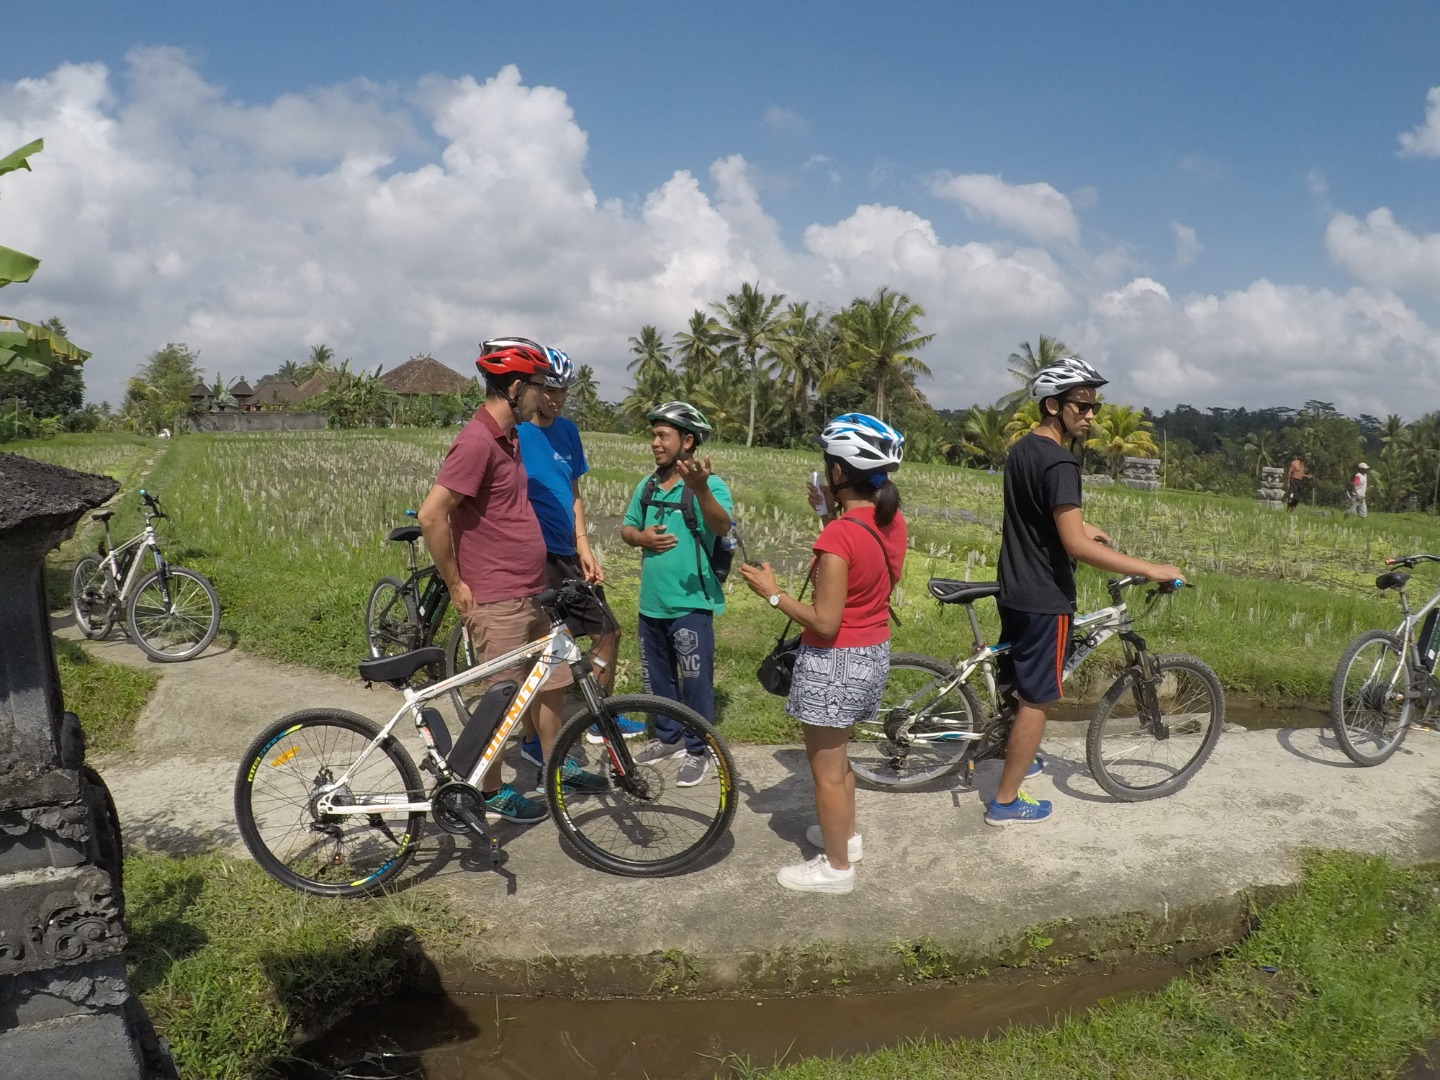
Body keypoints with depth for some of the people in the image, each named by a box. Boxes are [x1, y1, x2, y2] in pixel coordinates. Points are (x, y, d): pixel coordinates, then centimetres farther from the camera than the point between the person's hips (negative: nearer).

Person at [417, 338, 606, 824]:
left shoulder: (507, 438, 11)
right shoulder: (477, 441, -20)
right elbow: (431, 515, -25)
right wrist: (456, 585, -16)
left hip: (532, 591, 9)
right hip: (497, 600, -9)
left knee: (552, 679, 18)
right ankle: (491, 789, 21)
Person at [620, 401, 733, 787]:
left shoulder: (709, 485, -13)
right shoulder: (647, 486, 7)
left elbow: (722, 527, -30)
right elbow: (626, 528, 15)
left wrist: (700, 490, -49)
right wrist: (641, 538, -9)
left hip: (691, 603, -6)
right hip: (651, 602, 7)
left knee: (695, 679, 3)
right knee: (656, 676, 19)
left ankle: (698, 750, 18)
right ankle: (666, 736, 36)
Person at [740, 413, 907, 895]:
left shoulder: (838, 536, -26)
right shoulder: (893, 521, -2)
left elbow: (825, 623, -25)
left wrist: (772, 592, -14)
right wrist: (832, 516, 9)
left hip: (834, 661, -8)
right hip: (874, 652, 9)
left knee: (825, 768, 10)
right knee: (835, 754, 28)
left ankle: (836, 868, 24)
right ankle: (846, 835, 44)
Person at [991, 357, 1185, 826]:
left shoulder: (1022, 449, 7)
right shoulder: (1059, 462, -23)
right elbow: (1076, 546, -29)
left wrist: (1078, 523, 27)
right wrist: (1151, 569, -26)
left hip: (1013, 589, 9)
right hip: (1044, 599, -9)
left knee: (1017, 685, 25)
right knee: (1035, 699, 2)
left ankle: (1010, 751, 44)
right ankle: (1006, 801, 10)